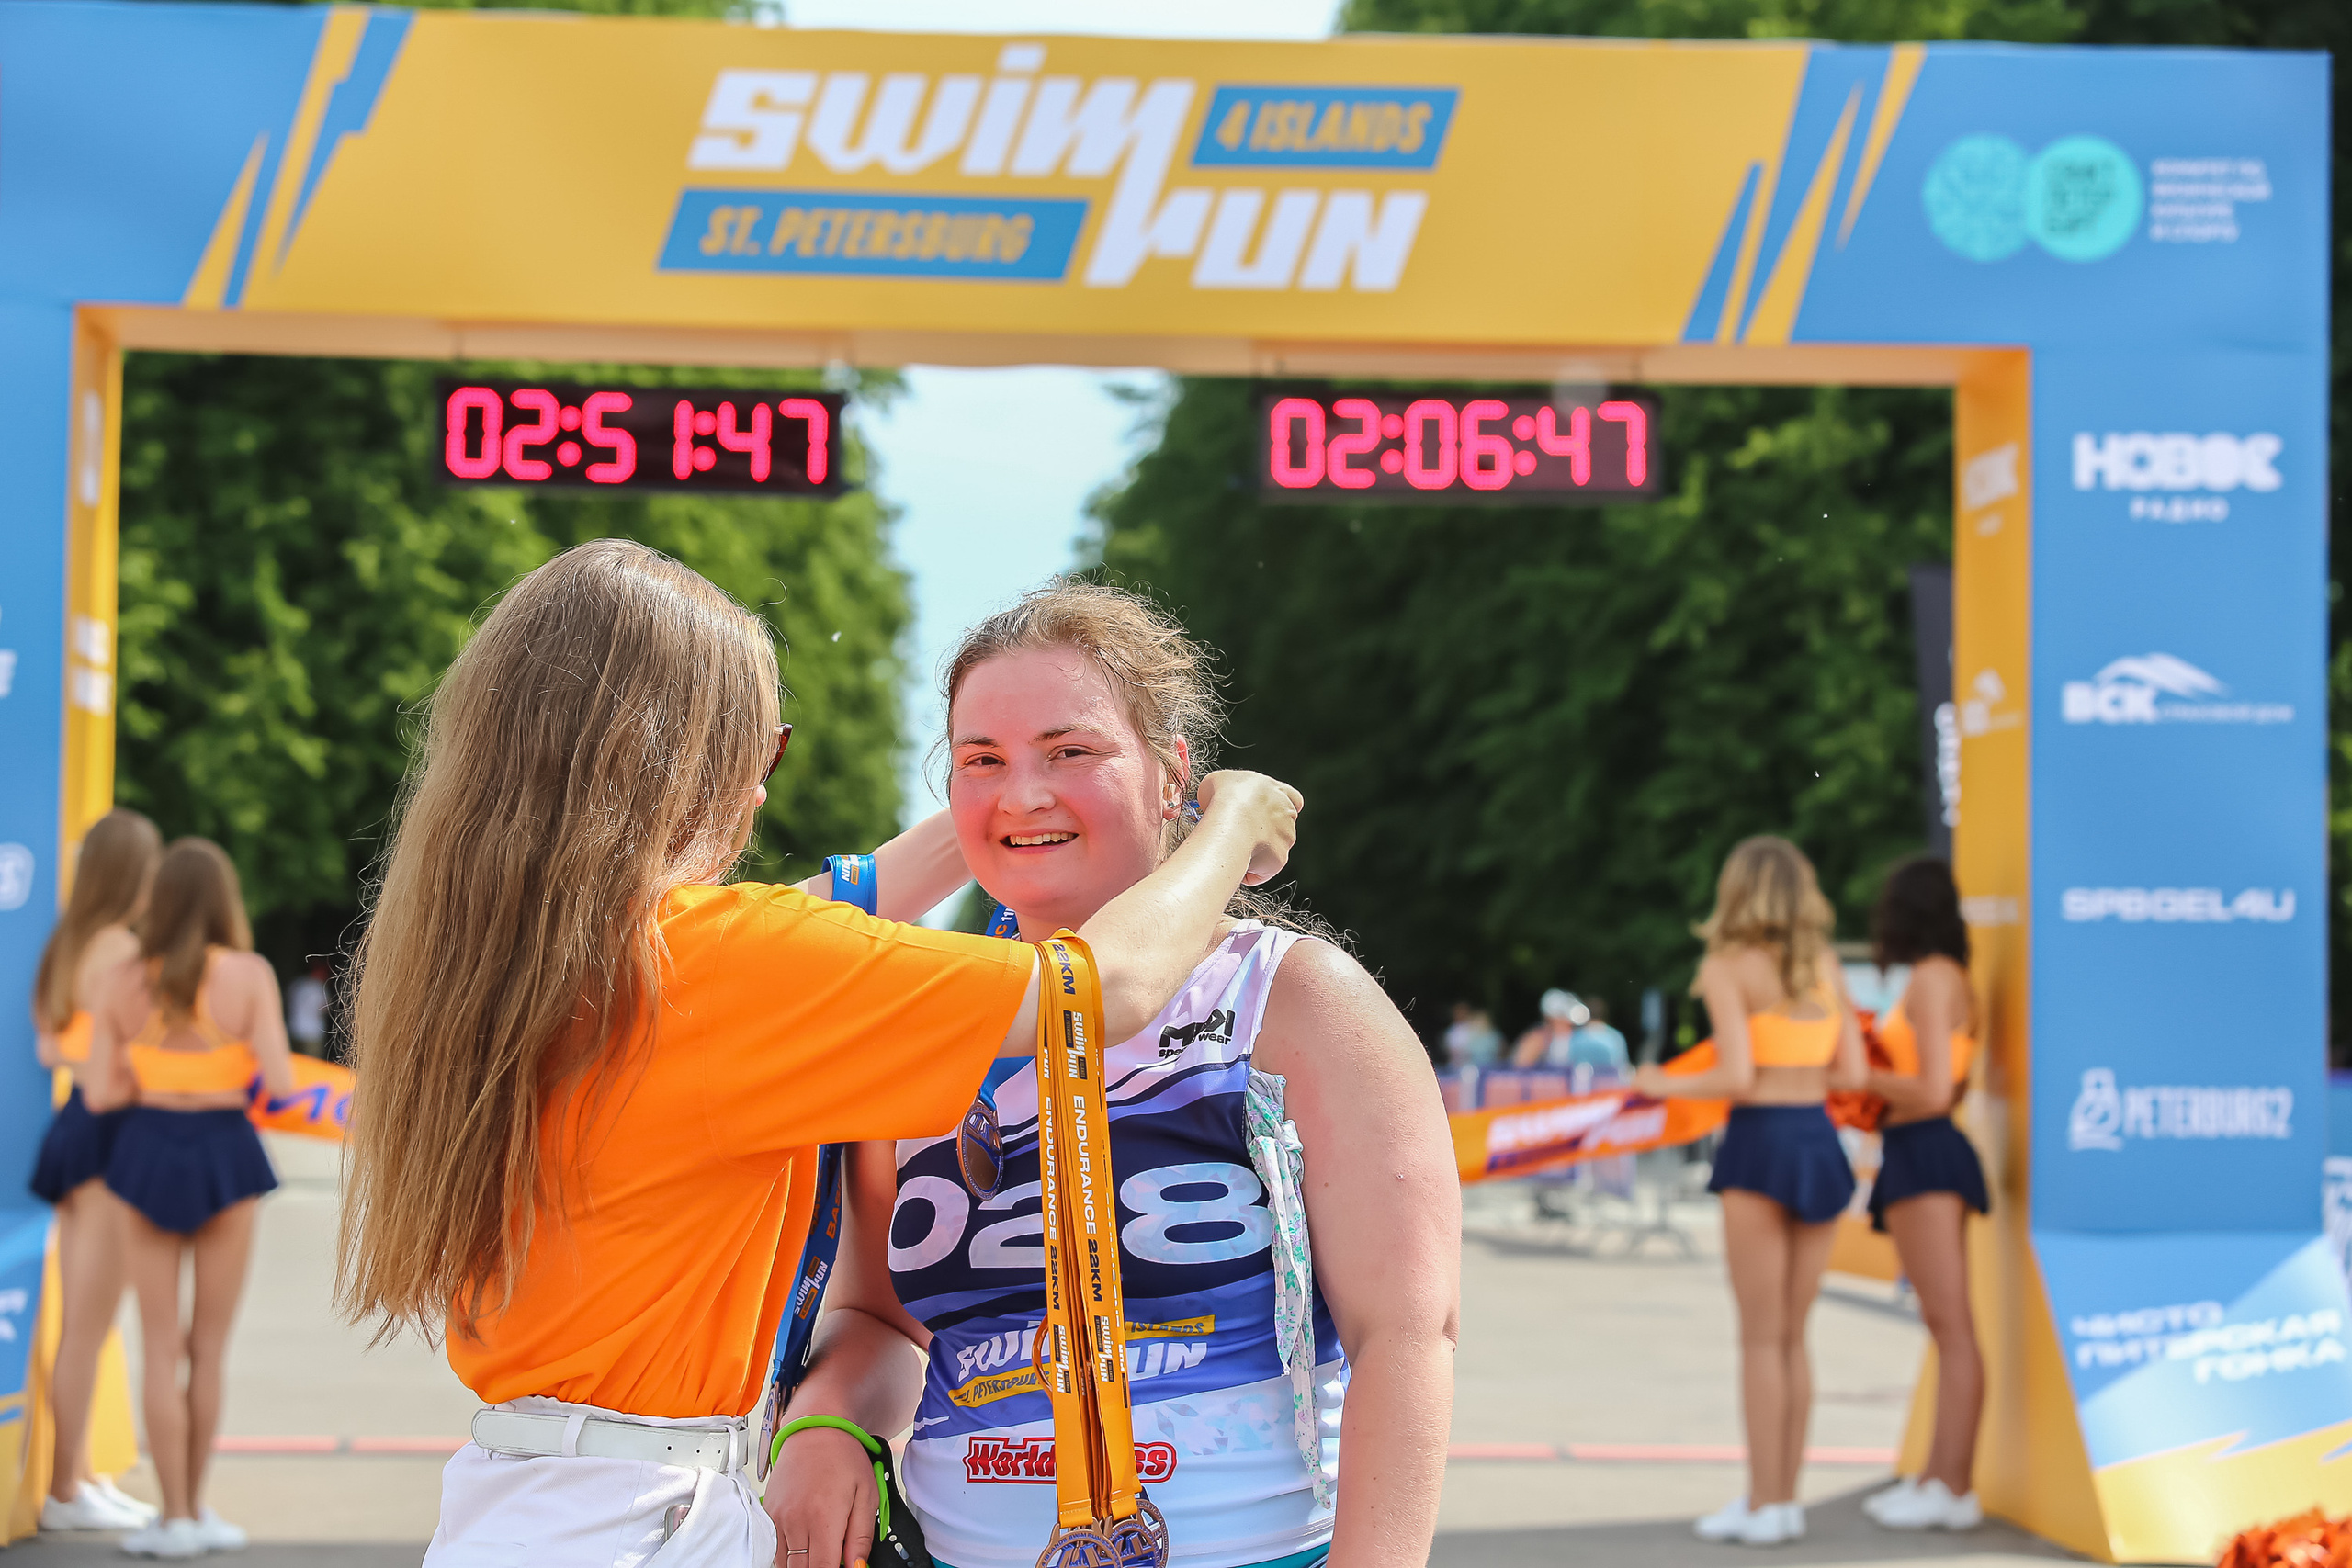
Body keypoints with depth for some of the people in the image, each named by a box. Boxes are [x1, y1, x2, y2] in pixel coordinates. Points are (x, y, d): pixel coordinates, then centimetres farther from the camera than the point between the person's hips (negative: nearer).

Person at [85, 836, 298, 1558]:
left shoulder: (123, 982, -4)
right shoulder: (249, 974, -10)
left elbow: (101, 1091, -6)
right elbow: (279, 1081, -14)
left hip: (149, 1152, 2)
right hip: (223, 1152, -1)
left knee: (159, 1348, 8)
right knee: (208, 1347, 11)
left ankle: (175, 1517, 7)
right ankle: (194, 1508, 17)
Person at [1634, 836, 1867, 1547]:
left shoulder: (1728, 967, -7)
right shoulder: (1826, 965, 9)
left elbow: (1737, 1078, -15)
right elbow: (1853, 1071, 6)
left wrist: (1666, 1085, 1)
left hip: (1761, 1142, -5)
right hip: (1821, 1143, 5)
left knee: (1763, 1337, 1)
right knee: (1793, 1336, 13)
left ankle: (1764, 1504, 3)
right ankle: (1785, 1496, 15)